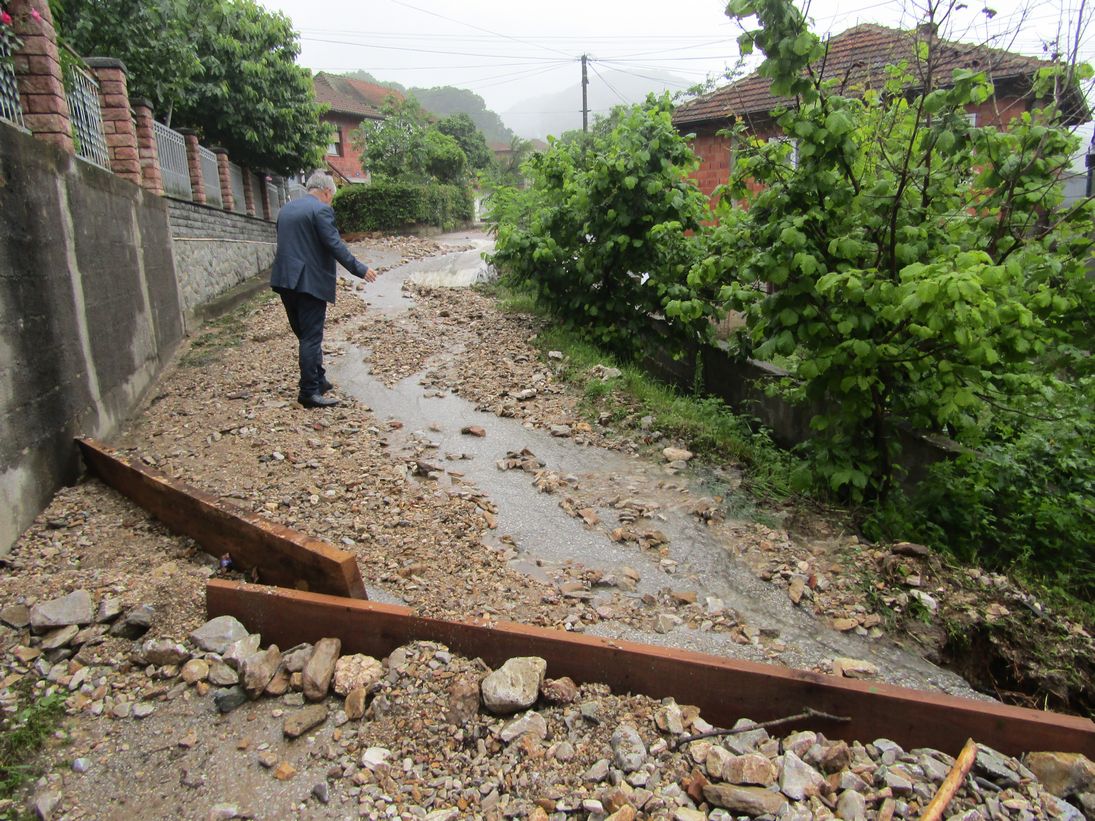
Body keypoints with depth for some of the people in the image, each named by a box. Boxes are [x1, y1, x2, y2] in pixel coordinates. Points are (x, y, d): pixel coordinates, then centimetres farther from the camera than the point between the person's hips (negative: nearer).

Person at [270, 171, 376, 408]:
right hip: (310, 282, -8)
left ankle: (318, 381, 26)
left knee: (306, 336, 16)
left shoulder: (285, 209, 16)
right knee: (312, 339, -3)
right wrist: (360, 269, -8)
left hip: (286, 280, 8)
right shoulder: (322, 210, -9)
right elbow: (335, 245, -15)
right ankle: (309, 392, 1)